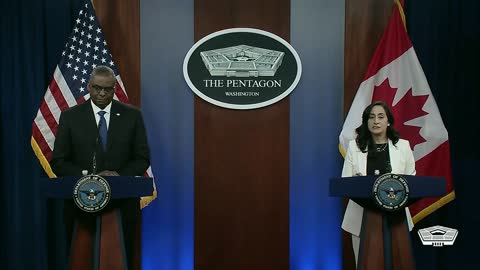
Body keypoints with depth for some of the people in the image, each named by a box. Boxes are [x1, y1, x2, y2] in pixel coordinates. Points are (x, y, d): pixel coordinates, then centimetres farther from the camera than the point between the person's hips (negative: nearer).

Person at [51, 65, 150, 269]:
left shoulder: (132, 116, 2)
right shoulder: (70, 117, 1)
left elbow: (143, 158, 2)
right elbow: (58, 162, -1)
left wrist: (121, 175, -16)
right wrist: (88, 177, -16)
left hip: (122, 201, 1)